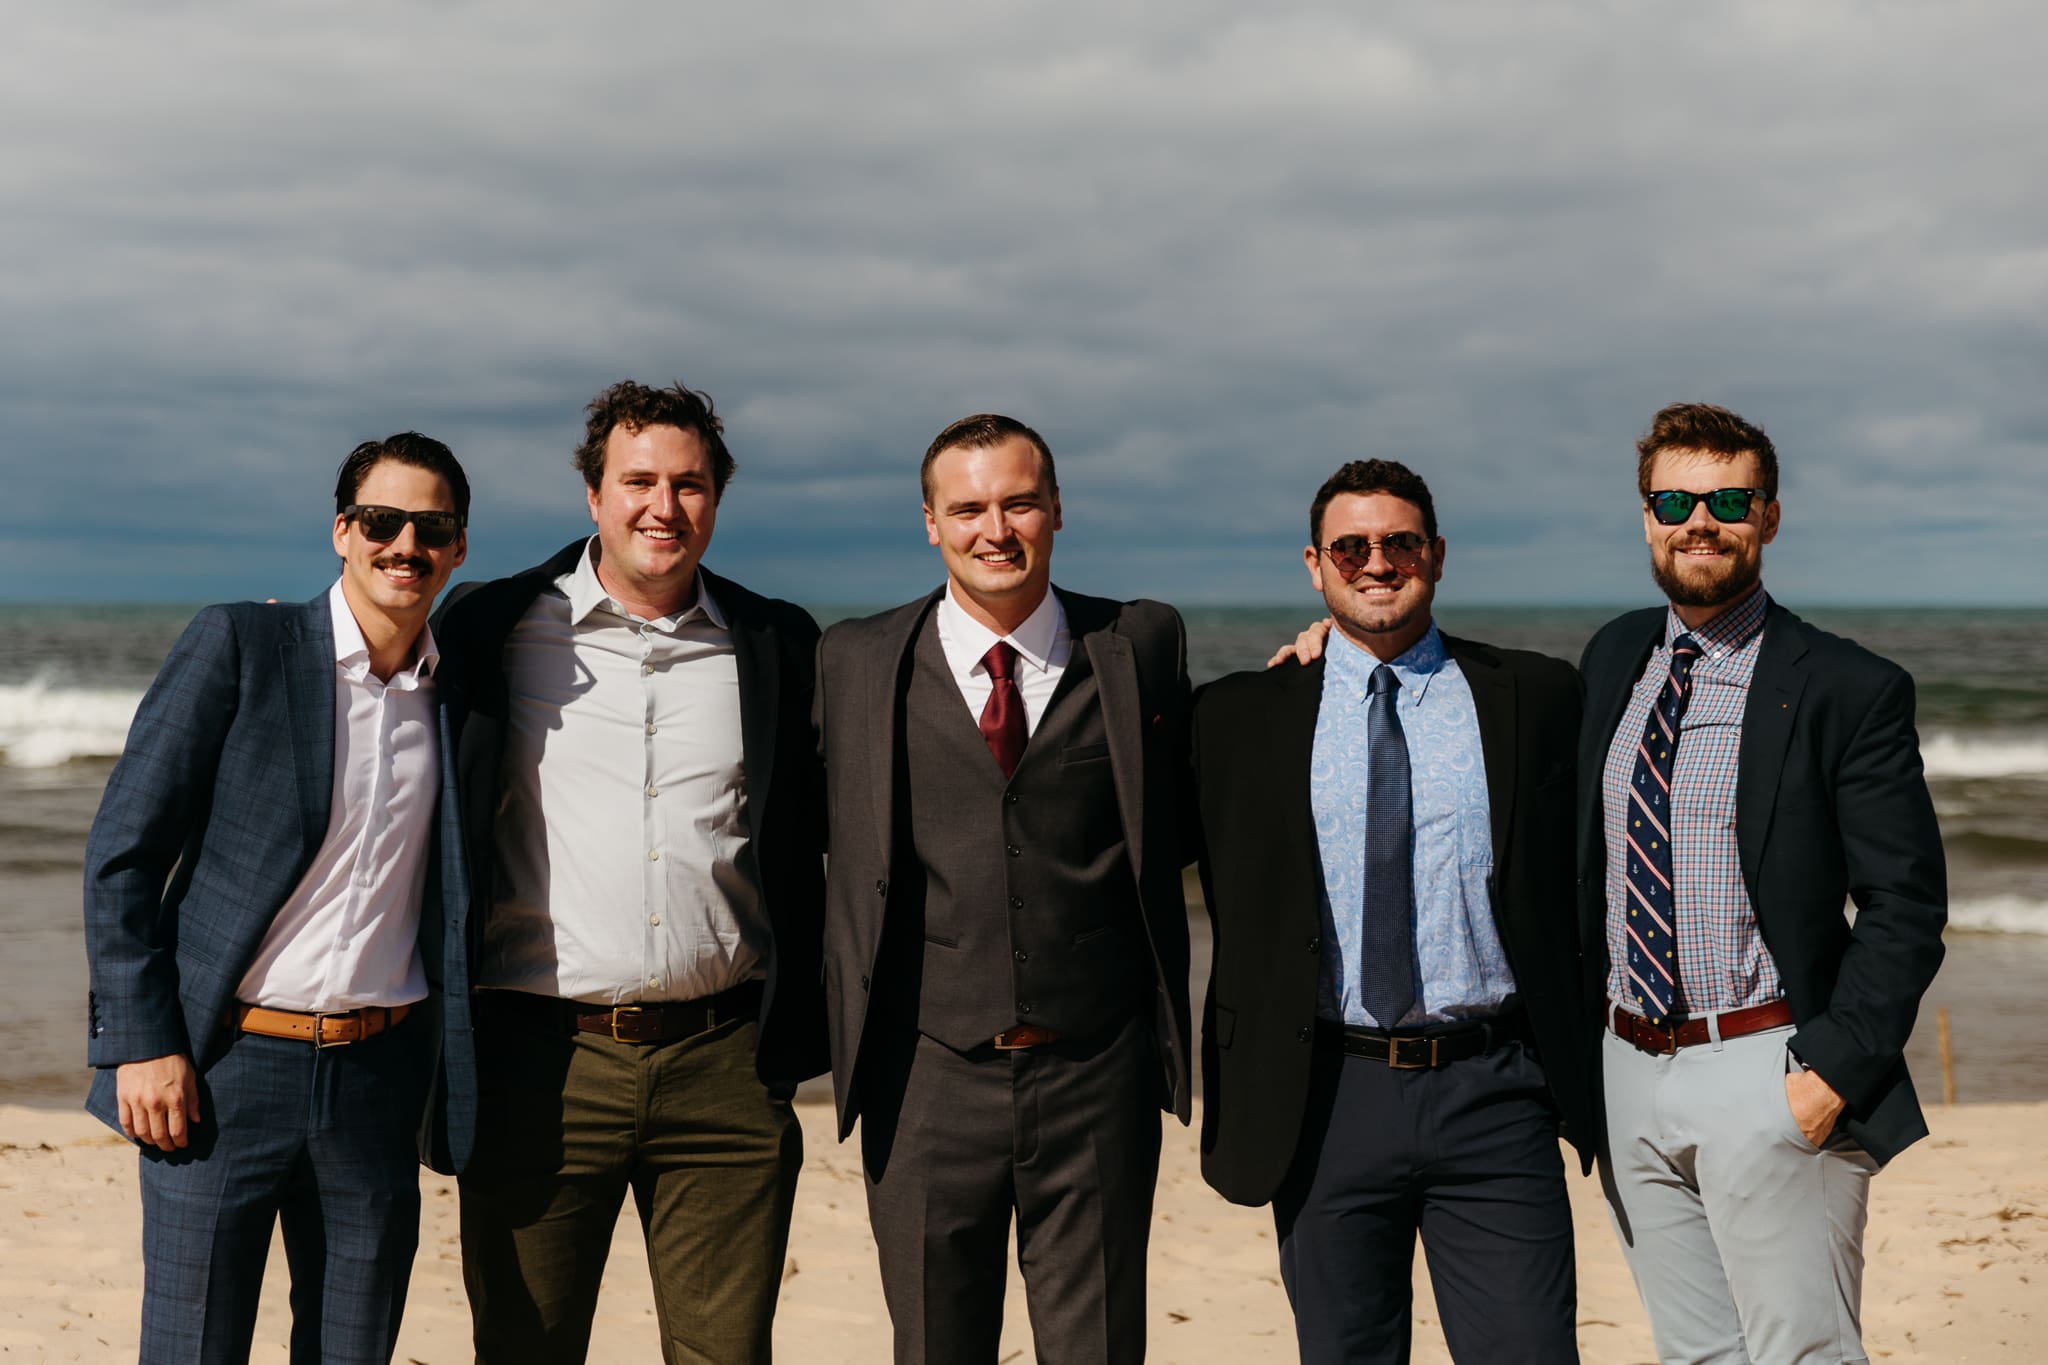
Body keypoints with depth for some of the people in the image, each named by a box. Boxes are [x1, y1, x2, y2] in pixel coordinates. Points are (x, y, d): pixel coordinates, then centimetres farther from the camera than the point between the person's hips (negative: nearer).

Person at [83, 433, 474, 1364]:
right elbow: (121, 852, -4)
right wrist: (141, 1042, -10)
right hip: (223, 1068, -4)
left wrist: (463, 1084, 7)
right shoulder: (238, 646, -4)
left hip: (378, 1077, 4)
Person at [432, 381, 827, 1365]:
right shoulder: (493, 628, 2)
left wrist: (791, 1044, 9)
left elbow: (801, 853, 14)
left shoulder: (775, 647, 7)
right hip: (542, 1060, -1)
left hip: (724, 1065, 1)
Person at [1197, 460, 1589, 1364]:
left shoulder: (1536, 697, 6)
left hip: (1491, 1094, 0)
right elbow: (1235, 904, 12)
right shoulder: (1242, 718, 6)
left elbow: (1576, 872, 10)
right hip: (1326, 1098, 1)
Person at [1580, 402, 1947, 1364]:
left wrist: (1834, 1070, -16)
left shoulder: (1849, 691, -7)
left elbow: (1905, 905, -9)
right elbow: (1581, 845, 23)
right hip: (1629, 1070, 5)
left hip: (1767, 1078, -5)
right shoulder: (1614, 658, 10)